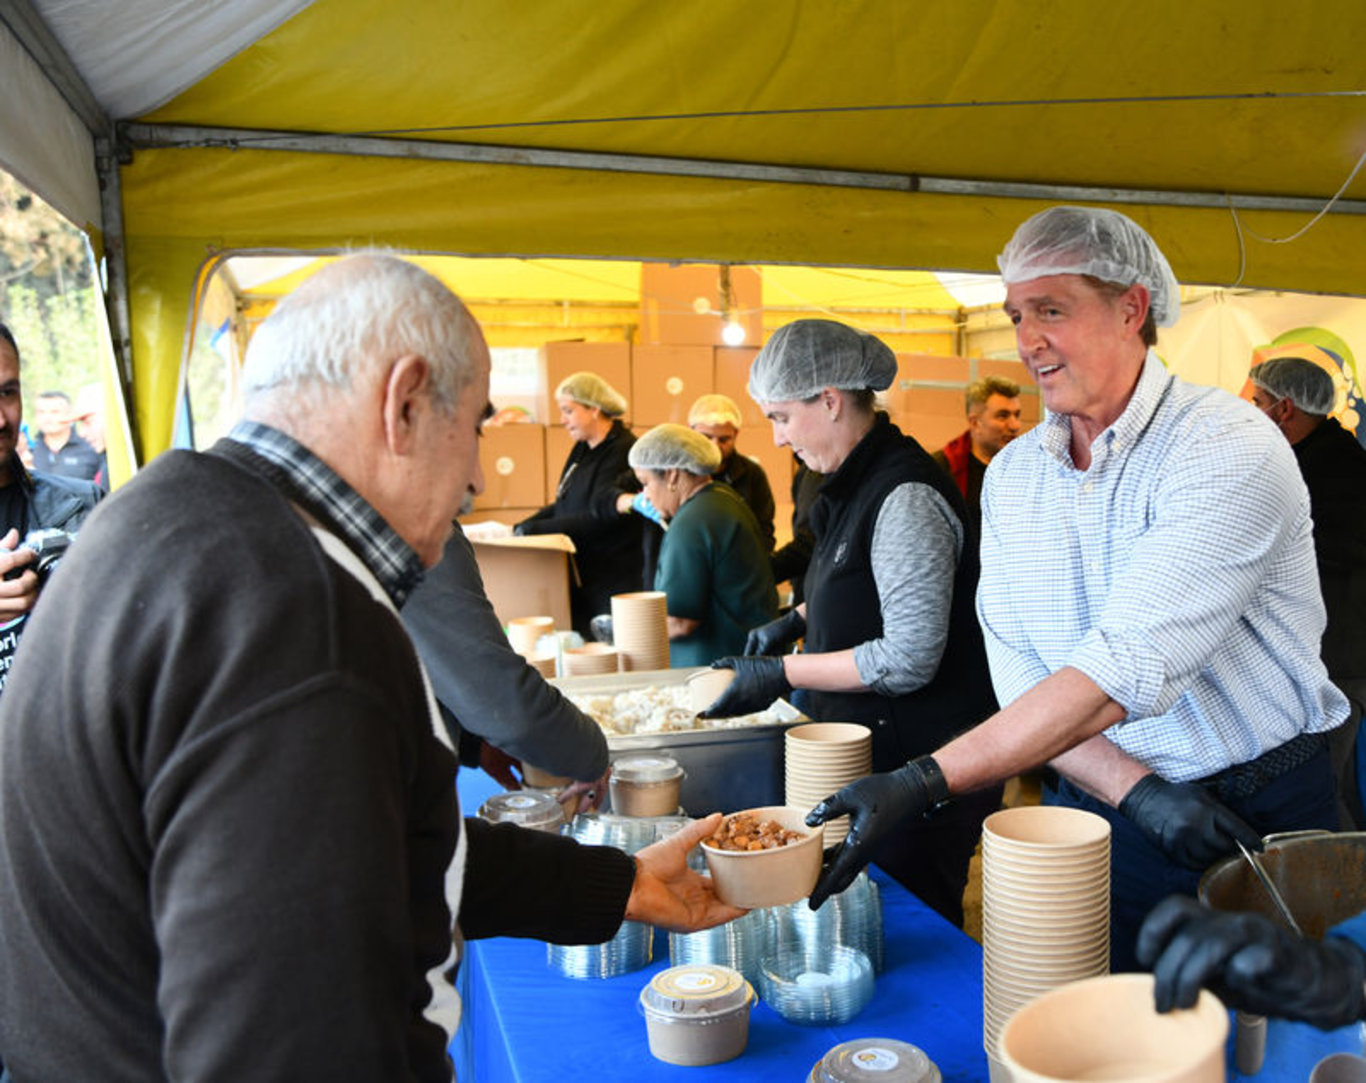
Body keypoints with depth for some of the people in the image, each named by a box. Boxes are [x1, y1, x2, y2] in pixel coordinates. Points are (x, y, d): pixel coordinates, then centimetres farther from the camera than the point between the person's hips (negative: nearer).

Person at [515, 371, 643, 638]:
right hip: (580, 577, 8)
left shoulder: (623, 451, -13)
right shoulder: (583, 450, 14)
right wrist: (522, 527, 2)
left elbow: (600, 518, -19)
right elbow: (564, 506, 16)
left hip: (613, 581, -8)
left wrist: (536, 529, -15)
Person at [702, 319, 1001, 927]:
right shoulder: (859, 484, 9)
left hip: (921, 763, -9)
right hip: (873, 750, 10)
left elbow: (909, 660, -24)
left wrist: (782, 674, -18)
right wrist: (797, 621, 11)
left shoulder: (905, 498, -22)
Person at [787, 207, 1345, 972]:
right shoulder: (1011, 474, 2)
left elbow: (1123, 671, -29)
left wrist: (924, 783, -34)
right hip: (1099, 817, 4)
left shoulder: (1230, 448, -18)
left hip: (1262, 822, -4)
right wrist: (1138, 791, -18)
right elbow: (1018, 678, -2)